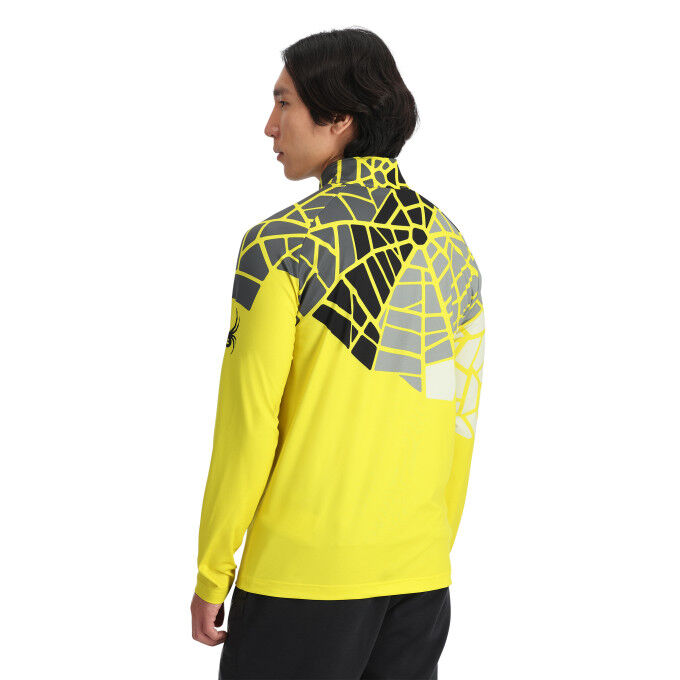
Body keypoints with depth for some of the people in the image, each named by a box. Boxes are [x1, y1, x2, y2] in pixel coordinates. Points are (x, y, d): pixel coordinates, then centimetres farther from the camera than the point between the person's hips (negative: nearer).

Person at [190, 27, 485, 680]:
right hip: (420, 577, 5)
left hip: (303, 574, -5)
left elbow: (248, 422, -11)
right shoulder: (451, 247, 6)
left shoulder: (280, 243, -11)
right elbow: (460, 419, 11)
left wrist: (211, 576, -2)